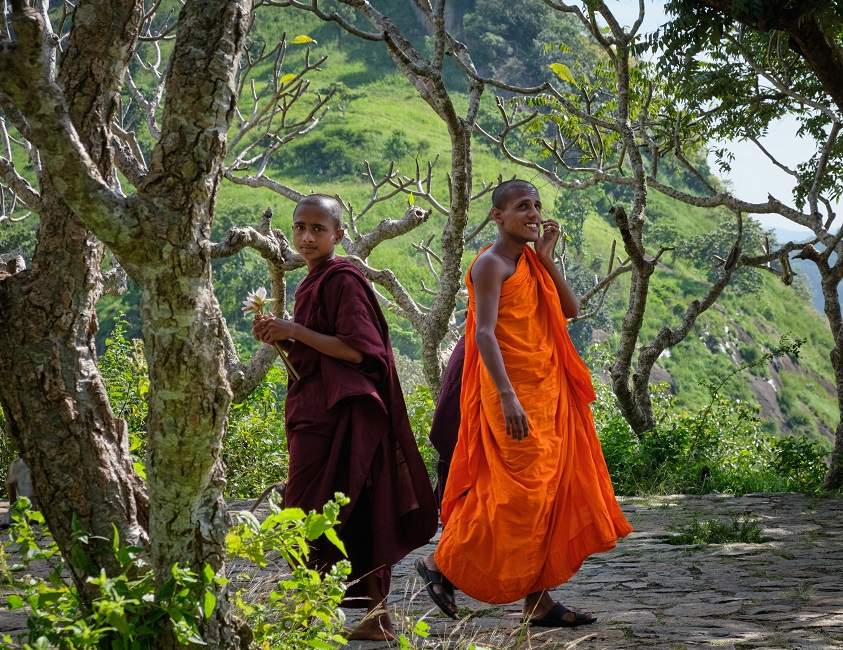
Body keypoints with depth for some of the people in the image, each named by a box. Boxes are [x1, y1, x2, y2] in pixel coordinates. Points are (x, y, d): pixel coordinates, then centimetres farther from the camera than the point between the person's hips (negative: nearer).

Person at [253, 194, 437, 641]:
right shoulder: (313, 283, 17)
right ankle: (376, 614, 13)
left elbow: (355, 350, -18)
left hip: (339, 415, -9)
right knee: (356, 519, 9)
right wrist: (280, 337, 5)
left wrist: (294, 331, -15)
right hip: (317, 411, 9)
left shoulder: (342, 280, -12)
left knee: (310, 515, -9)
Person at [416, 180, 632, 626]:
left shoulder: (531, 262, 16)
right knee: (518, 491, -9)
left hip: (547, 393, 9)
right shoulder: (491, 264, -9)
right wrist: (507, 395, -29)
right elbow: (484, 332, -19)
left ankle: (539, 599, 11)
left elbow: (569, 311, 11)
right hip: (513, 393, -9)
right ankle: (441, 564, 5)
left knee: (550, 492, 7)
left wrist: (547, 257, 3)